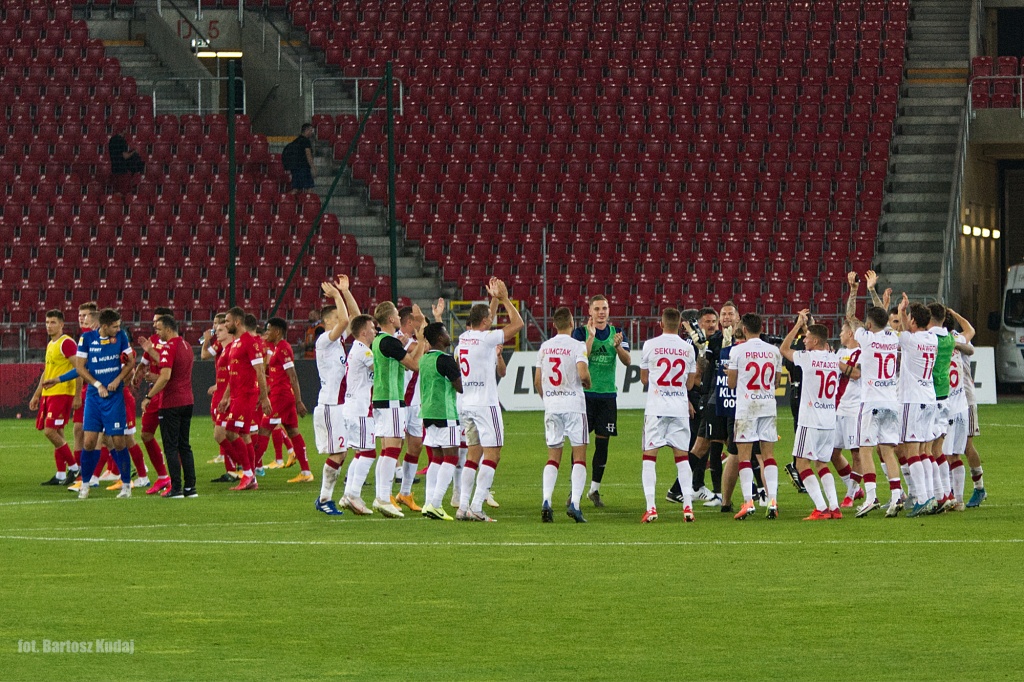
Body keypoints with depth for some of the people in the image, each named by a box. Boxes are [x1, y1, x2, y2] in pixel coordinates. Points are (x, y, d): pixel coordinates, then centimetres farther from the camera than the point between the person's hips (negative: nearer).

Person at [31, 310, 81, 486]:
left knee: (50, 431, -14)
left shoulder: (67, 343, -11)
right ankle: (61, 475, 10)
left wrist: (77, 396, -20)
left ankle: (73, 467, -4)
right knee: (56, 434, 7)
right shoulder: (50, 345, 18)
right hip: (48, 393, 9)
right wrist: (37, 395, 25)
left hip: (62, 394, -9)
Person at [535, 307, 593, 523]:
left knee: (553, 457, 10)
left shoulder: (544, 347, 7)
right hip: (574, 404, -4)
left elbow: (537, 381, 10)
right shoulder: (577, 346, -8)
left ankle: (546, 501, -5)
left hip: (551, 406, 4)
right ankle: (574, 503, -12)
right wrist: (587, 383, 3)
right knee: (579, 455, 0)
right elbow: (583, 374, -20)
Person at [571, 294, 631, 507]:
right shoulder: (581, 332, 0)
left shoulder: (616, 333, 8)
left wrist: (618, 346, -21)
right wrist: (591, 336, -22)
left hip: (607, 394, 3)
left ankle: (595, 489, 14)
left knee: (603, 442, 4)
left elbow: (627, 361, -3)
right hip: (585, 393, -3)